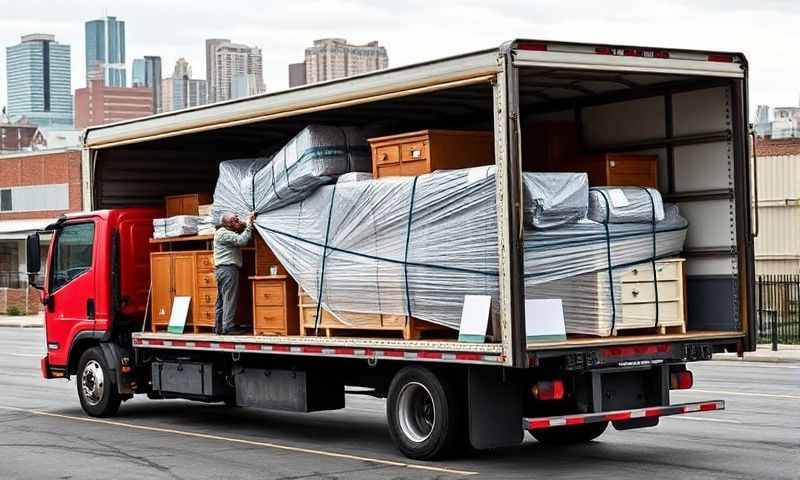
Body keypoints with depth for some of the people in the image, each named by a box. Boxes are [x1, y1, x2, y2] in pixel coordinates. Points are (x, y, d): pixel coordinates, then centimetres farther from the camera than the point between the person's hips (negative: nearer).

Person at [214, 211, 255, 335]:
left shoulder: (227, 232, 20)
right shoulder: (224, 233, -13)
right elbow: (241, 240, -22)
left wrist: (247, 223, 7)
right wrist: (249, 225, -14)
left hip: (221, 269, 11)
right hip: (228, 268, -11)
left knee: (221, 300, 10)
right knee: (229, 298, -10)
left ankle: (219, 327, 12)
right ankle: (228, 327, -11)